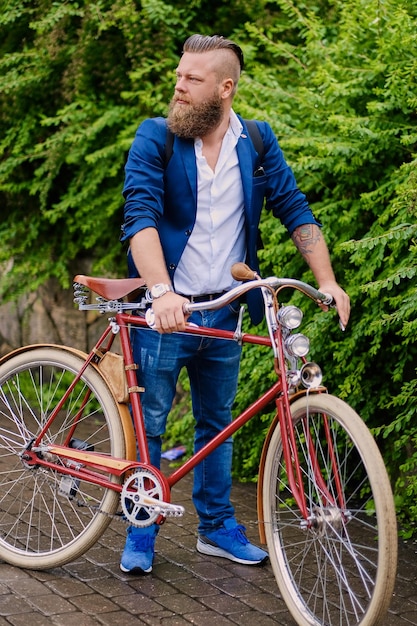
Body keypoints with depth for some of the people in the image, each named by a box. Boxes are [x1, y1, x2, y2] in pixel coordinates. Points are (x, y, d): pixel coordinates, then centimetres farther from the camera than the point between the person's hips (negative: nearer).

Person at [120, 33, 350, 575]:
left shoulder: (257, 141, 2)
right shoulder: (155, 138, -8)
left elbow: (294, 209, 2)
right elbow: (141, 215, -20)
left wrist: (327, 281, -9)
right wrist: (162, 292, -34)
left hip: (224, 314, 3)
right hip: (165, 309, -3)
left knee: (217, 423, 14)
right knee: (148, 423, 3)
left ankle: (216, 525, 27)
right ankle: (141, 528, 17)